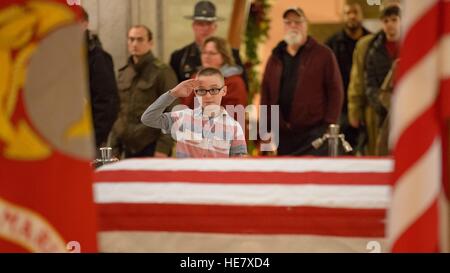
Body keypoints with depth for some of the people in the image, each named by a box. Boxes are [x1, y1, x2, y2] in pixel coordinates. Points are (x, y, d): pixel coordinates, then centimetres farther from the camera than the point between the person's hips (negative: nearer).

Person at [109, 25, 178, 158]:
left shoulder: (163, 72, -4)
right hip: (129, 149, 5)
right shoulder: (123, 74, 13)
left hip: (152, 149, -5)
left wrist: (163, 147, -16)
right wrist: (115, 148, 10)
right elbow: (118, 113, 16)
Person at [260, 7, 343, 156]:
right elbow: (266, 94, 15)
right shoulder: (275, 58, 16)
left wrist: (330, 126, -11)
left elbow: (335, 91, -3)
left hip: (315, 133, -5)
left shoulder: (323, 54, 2)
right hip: (283, 135, 5)